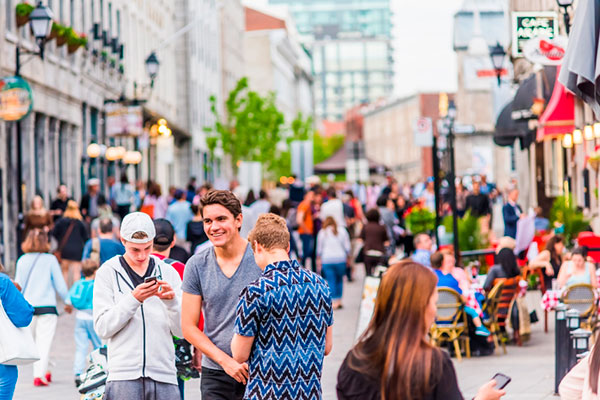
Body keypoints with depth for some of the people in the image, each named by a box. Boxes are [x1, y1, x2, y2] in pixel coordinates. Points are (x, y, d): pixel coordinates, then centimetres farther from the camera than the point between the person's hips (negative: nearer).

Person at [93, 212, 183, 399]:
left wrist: (171, 300, -10)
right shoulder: (108, 273, 6)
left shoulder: (168, 273, 12)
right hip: (124, 376, -2)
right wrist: (133, 299, -14)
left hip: (164, 376, 2)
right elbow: (102, 327, -4)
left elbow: (181, 331, 7)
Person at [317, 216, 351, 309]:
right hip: (341, 259, 1)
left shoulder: (322, 232, 4)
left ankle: (334, 301, -8)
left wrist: (319, 259, 20)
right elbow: (347, 246, 5)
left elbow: (319, 248, 7)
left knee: (331, 281, -1)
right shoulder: (342, 231, 7)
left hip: (327, 260, -1)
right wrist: (347, 257, 16)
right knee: (339, 279, 13)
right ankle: (339, 300, 12)